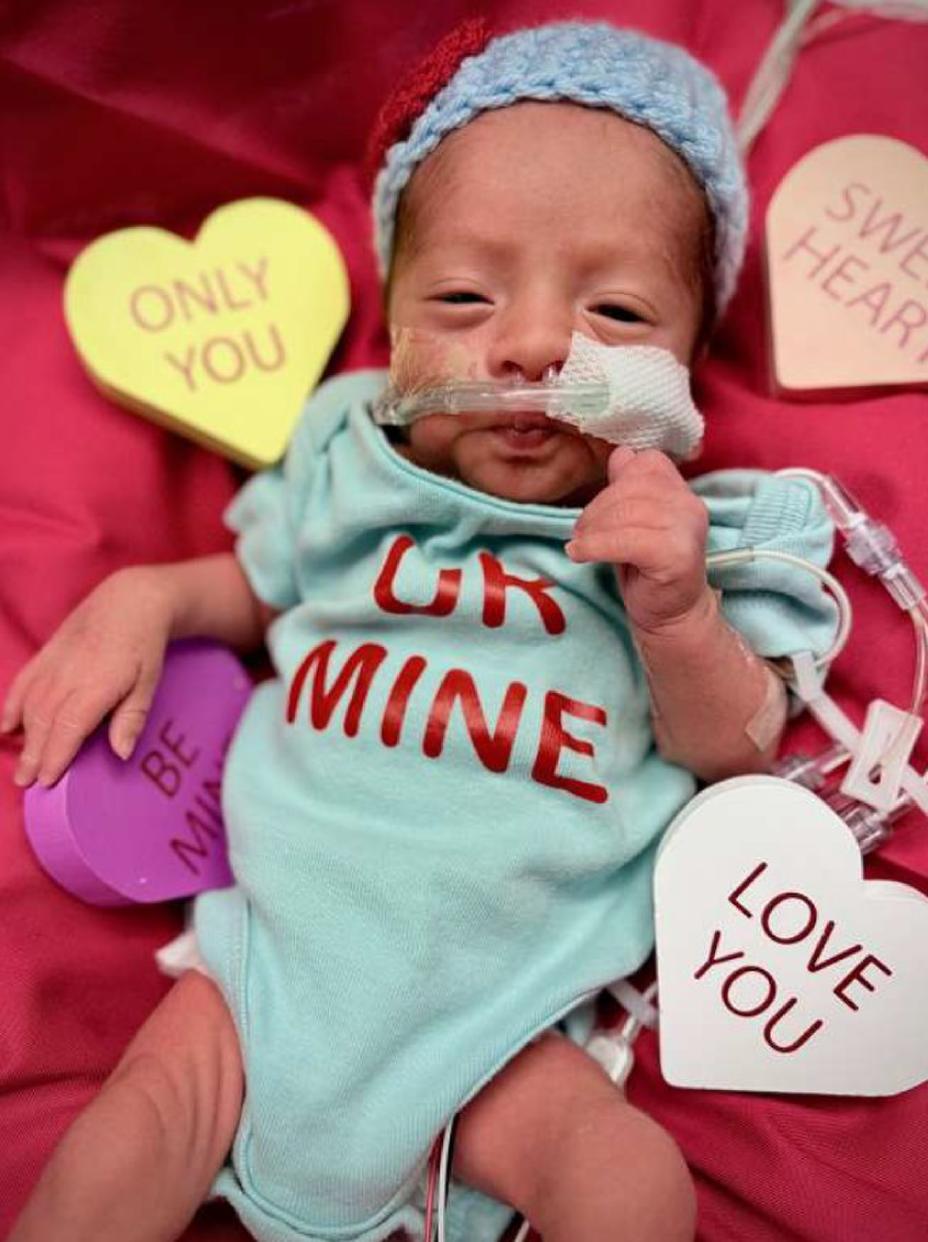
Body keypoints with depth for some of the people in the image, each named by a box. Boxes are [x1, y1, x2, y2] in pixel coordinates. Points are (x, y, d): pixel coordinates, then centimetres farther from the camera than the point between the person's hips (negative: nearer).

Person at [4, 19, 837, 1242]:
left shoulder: (678, 529, -5)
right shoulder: (355, 474, 0)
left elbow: (734, 755, -5)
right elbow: (251, 588, 18)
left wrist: (677, 614, -23)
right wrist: (140, 598, -1)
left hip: (493, 1016, -1)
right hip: (279, 944, 2)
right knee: (143, 1119, -5)